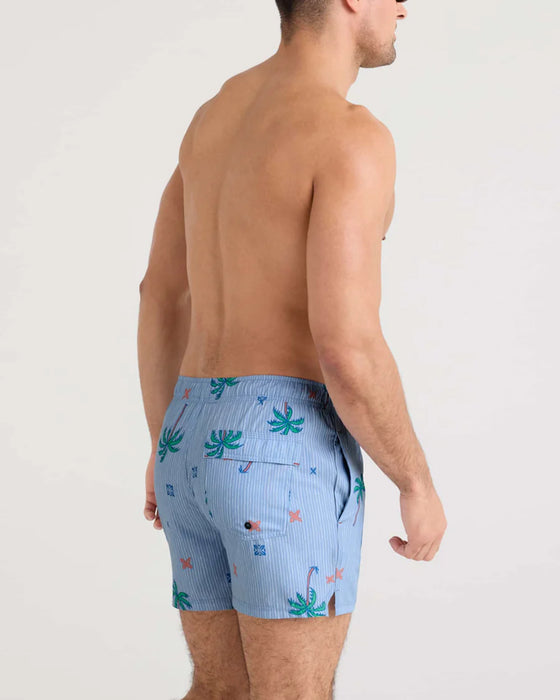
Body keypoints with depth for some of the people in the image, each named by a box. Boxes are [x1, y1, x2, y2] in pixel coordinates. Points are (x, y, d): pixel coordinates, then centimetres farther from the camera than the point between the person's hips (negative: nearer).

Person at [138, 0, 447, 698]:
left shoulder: (219, 111, 13)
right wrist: (417, 484, -7)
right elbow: (346, 348, -22)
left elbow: (160, 294, 17)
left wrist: (166, 445, 26)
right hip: (289, 455, -8)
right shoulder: (351, 137, -15)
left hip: (198, 445, 8)